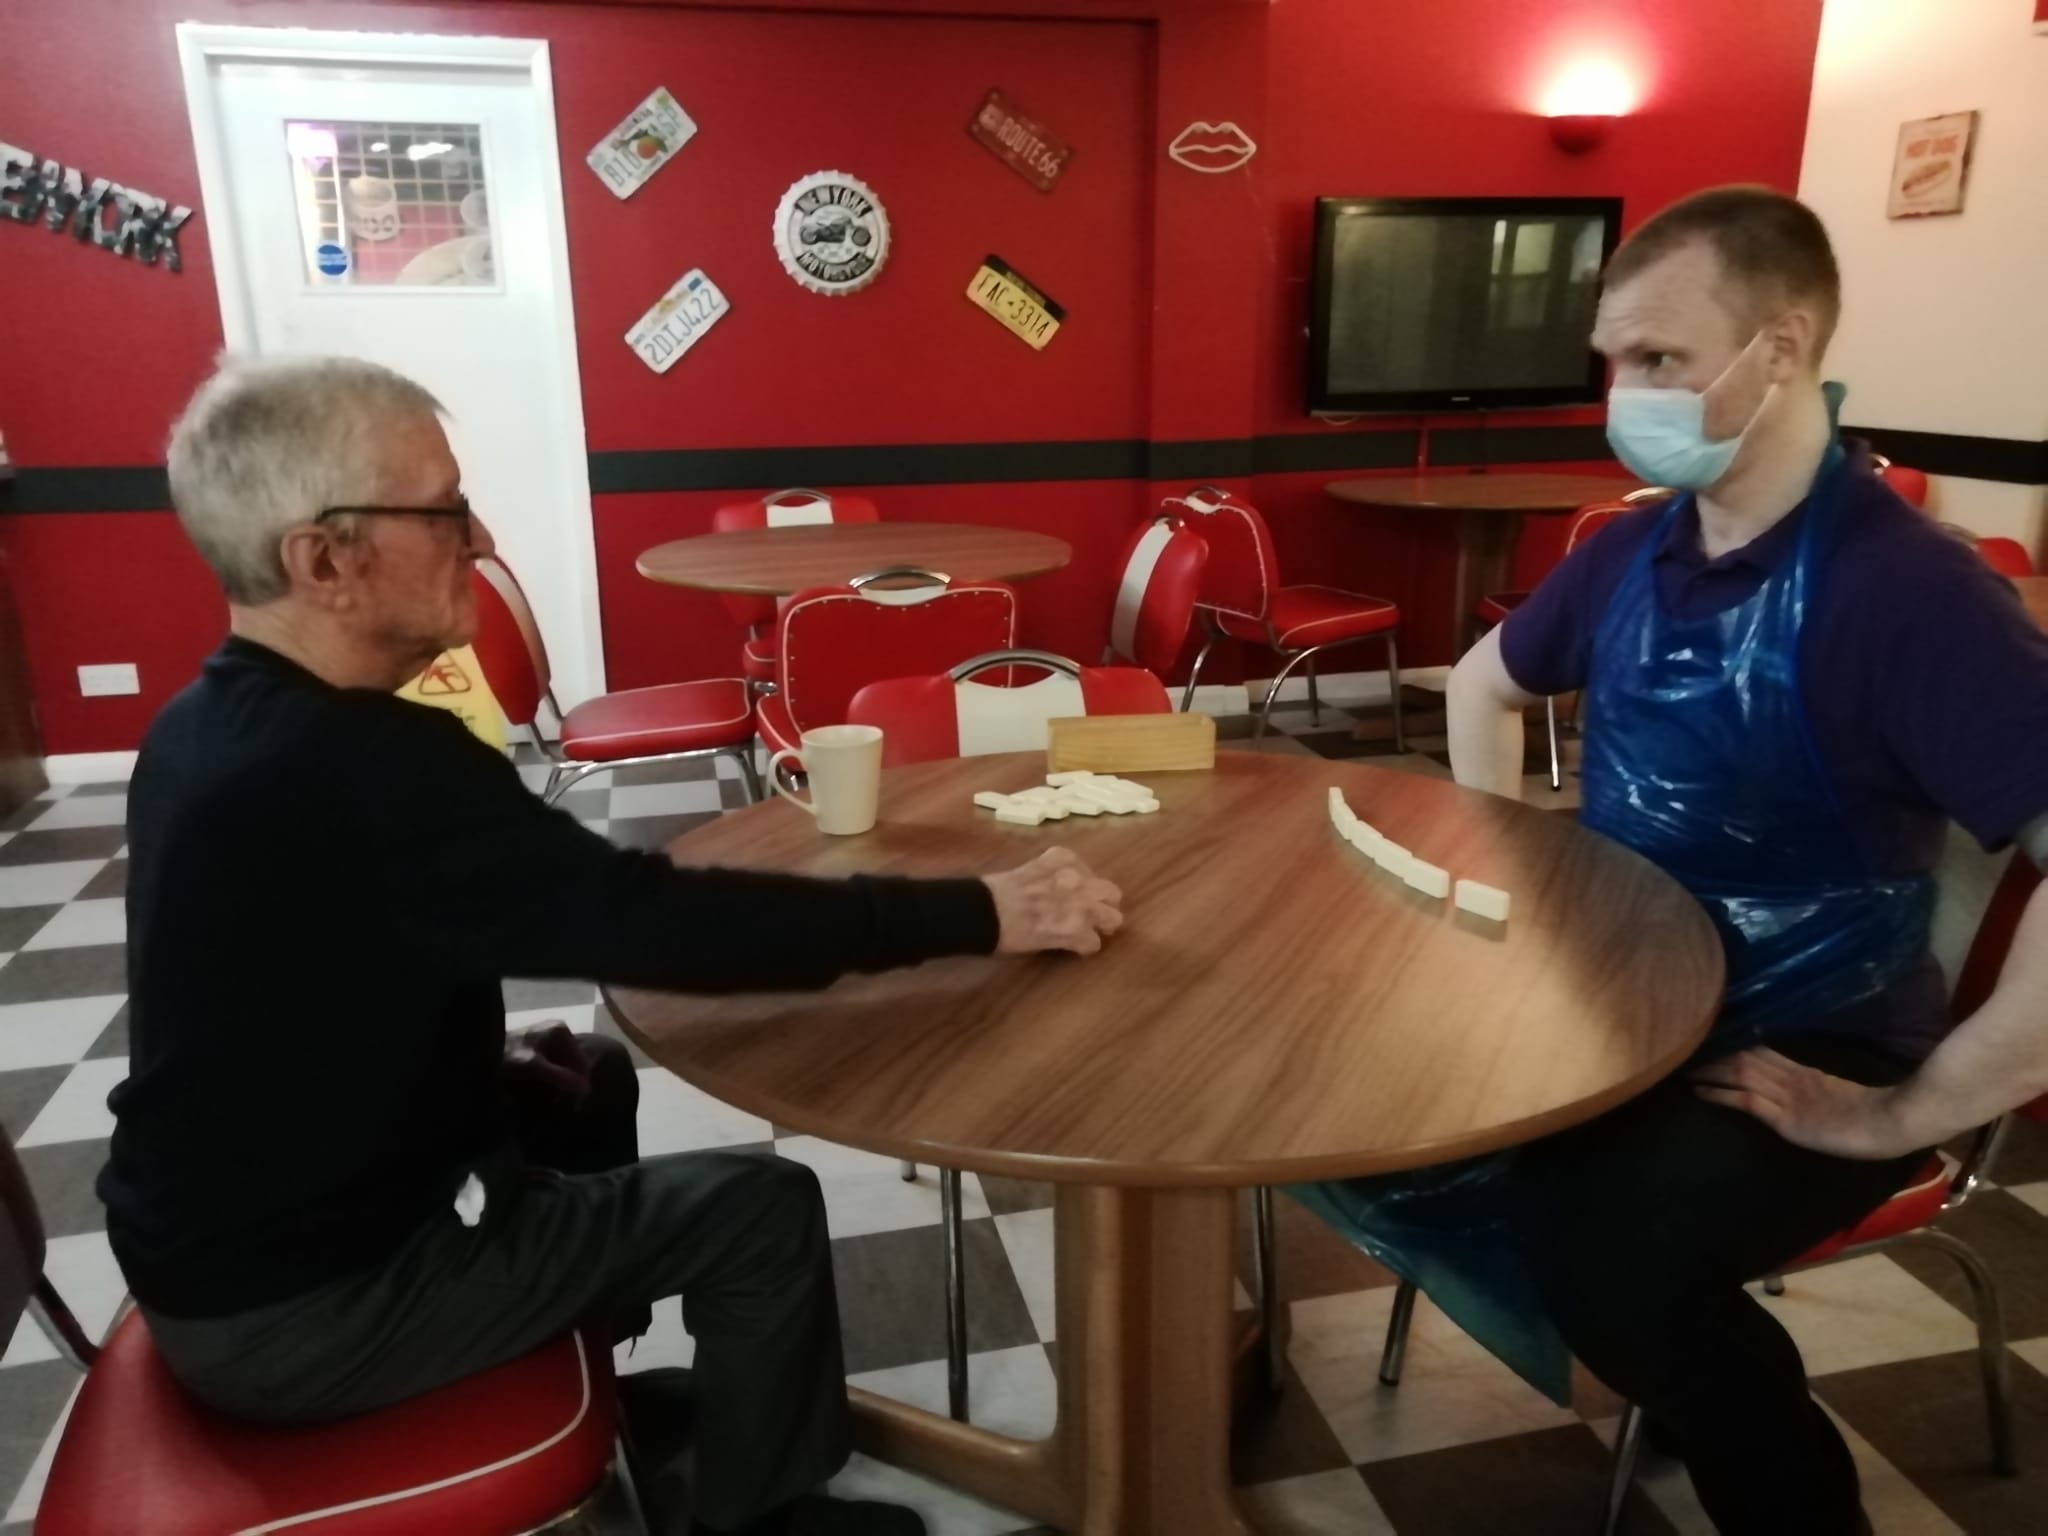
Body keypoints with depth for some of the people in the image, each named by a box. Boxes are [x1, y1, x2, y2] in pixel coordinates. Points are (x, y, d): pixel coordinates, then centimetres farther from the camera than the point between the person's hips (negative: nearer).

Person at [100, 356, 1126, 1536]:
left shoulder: (208, 728, 0)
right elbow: (658, 921, -33)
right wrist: (984, 915, -27)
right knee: (765, 1212, -6)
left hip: (233, 1234, 9)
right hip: (297, 1308, -9)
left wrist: (486, 1055, 2)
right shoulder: (363, 769, -31)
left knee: (587, 1083, 23)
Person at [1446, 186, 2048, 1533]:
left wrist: (1906, 1112, -27)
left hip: (1805, 1043, -8)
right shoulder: (1638, 546, 1)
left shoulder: (1905, 587, -23)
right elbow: (1488, 681, 19)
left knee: (1610, 1258, -32)